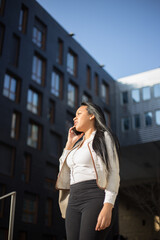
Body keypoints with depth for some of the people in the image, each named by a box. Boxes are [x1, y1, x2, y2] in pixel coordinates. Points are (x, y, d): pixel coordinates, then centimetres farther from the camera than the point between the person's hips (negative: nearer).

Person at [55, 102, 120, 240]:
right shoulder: (78, 145, 26)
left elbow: (113, 173, -6)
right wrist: (69, 144, 22)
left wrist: (108, 207, -19)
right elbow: (63, 171, 25)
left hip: (96, 198, -7)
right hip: (74, 202, 7)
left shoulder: (104, 137, 5)